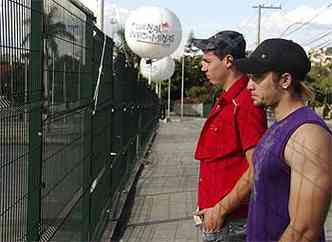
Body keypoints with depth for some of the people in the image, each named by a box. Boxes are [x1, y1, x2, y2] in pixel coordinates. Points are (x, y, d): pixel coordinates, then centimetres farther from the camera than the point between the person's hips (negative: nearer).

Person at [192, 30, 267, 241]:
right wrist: (208, 206, 16)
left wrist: (221, 209, -18)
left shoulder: (245, 103, -20)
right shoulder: (225, 100, 10)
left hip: (230, 223, -9)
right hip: (215, 215, 9)